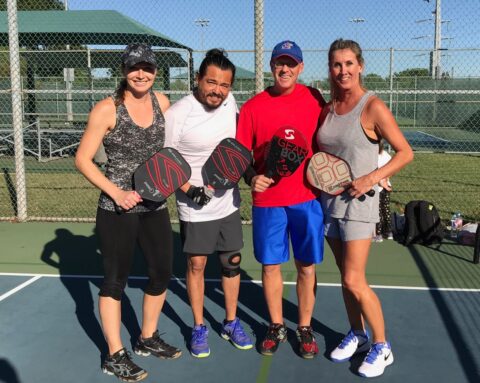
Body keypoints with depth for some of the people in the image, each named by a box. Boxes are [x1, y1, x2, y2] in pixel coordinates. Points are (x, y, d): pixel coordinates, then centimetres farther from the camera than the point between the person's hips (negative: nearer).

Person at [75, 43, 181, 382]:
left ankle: (148, 339, 35)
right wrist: (116, 193, -17)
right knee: (115, 280, 4)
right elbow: (83, 159, -9)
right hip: (117, 209, -6)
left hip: (155, 206, 6)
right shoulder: (107, 109, -11)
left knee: (163, 273, 14)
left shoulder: (161, 102, 4)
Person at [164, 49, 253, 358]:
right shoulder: (178, 114, -19)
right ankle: (199, 328, 24)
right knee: (196, 265, 6)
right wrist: (191, 190, -21)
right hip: (195, 208, -5)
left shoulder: (229, 102, -3)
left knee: (232, 262, 11)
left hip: (228, 202, 5)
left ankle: (231, 323, 29)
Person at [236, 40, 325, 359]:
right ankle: (277, 326, 29)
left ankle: (305, 327, 27)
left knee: (306, 266, 8)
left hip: (307, 197, 0)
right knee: (270, 265, 9)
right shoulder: (253, 107, 0)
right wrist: (252, 177, -15)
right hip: (267, 199, 0)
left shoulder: (314, 99, 2)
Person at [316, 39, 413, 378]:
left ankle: (382, 347, 12)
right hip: (329, 199, 6)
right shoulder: (328, 108, 7)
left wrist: (371, 178, -19)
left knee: (354, 281, -7)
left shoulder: (373, 107, -12)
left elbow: (405, 153, -10)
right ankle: (357, 335, 31)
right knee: (346, 277, 14)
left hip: (358, 200, -6)